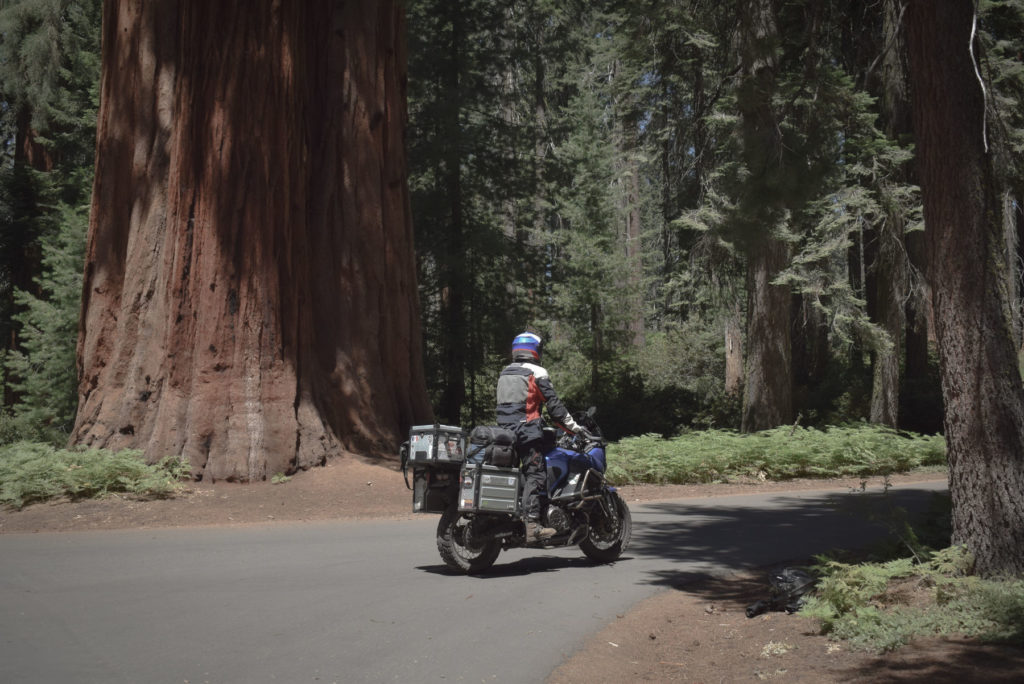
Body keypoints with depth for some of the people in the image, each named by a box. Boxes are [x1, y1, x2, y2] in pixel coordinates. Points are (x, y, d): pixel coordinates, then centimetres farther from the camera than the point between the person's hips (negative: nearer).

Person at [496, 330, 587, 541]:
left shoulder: (504, 373, 20)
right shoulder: (536, 373, -2)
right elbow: (553, 403, -6)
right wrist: (574, 426, -2)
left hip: (503, 429, 7)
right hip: (527, 430, -7)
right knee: (535, 475, -11)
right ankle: (532, 524, -21)